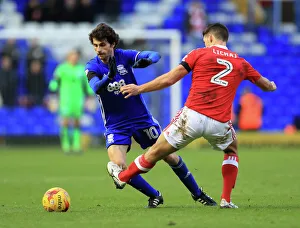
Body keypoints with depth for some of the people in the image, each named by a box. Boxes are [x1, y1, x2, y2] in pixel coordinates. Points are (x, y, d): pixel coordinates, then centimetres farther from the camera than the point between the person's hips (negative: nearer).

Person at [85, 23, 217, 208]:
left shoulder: (124, 56, -8)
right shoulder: (93, 66, -11)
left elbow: (155, 55, -17)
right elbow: (96, 88, -30)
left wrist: (147, 60, -40)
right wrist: (109, 76, -50)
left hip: (141, 118, 1)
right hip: (116, 126, -1)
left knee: (170, 156, 6)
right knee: (119, 167, -20)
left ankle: (197, 193, 26)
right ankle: (154, 196, 2)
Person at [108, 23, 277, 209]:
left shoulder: (199, 54, 7)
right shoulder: (241, 63, 15)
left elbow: (168, 79, 2)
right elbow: (265, 85, 30)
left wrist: (138, 89, 13)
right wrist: (272, 86, 55)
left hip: (192, 116, -2)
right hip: (219, 124, 2)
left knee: (155, 153, 15)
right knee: (232, 151, 32)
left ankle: (122, 177, 35)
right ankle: (226, 200, 20)